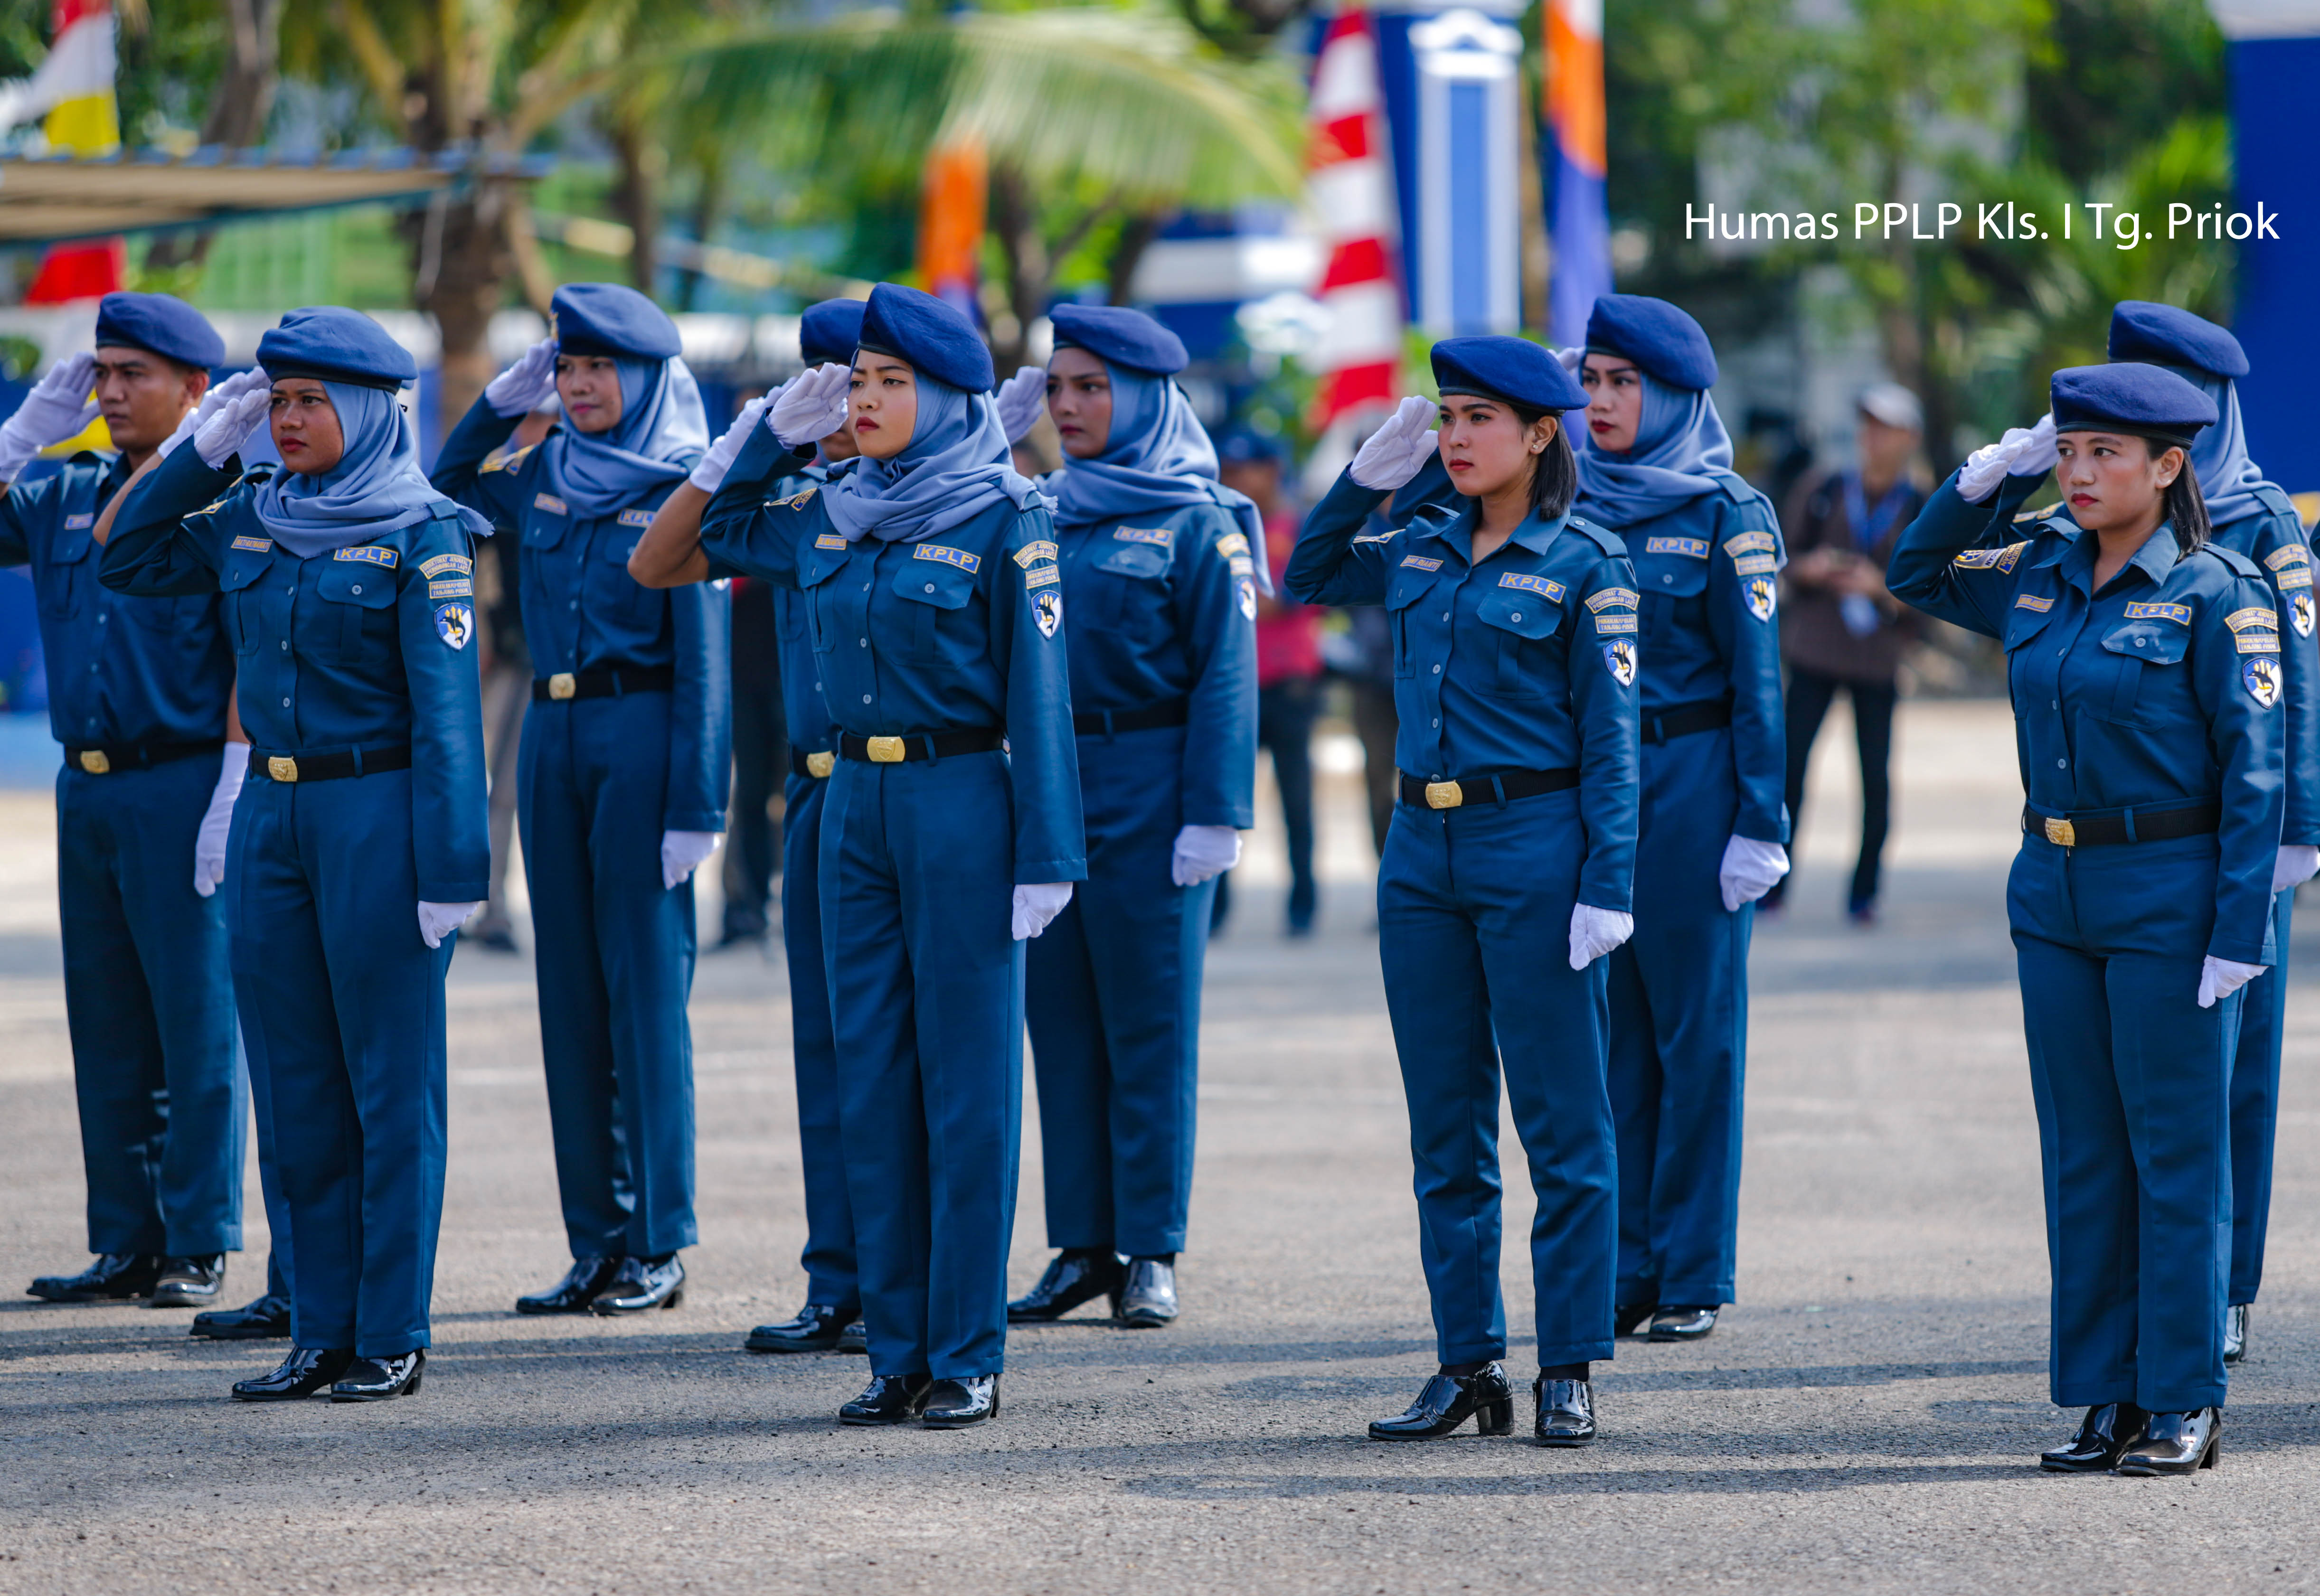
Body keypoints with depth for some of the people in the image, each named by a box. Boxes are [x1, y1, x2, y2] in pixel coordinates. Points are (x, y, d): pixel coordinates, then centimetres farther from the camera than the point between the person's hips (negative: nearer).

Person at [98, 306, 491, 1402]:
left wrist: (451, 865, -17)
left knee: (390, 1083, -1)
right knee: (293, 1086, 8)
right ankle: (320, 1333, 14)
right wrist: (206, 450, 8)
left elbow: (445, 706, -12)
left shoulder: (419, 536, -8)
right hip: (271, 813, 6)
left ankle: (392, 1339, 4)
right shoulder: (247, 519, 9)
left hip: (376, 812, -6)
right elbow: (125, 555, 19)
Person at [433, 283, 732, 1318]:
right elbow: (442, 493, 28)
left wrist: (695, 805, -15)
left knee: (645, 984, -5)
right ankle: (596, 1242, 12)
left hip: (643, 738, -6)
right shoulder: (541, 476, 11)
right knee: (570, 989, 7)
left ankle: (659, 1246, 0)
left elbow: (703, 657, -10)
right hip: (553, 737, 6)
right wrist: (500, 405, 13)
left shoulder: (681, 489, -6)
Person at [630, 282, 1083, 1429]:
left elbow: (1036, 694, -9)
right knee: (871, 1078, 7)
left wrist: (1043, 857, -14)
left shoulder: (1001, 521, -7)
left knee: (966, 1077, -2)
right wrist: (765, 437, 6)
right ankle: (895, 1352, 13)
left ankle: (967, 1358, 3)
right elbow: (657, 567, 14)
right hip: (856, 801, 6)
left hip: (963, 802, -6)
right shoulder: (827, 513, 8)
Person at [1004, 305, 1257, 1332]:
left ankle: (1151, 1253, 4)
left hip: (1147, 784, -6)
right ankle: (1081, 1246, 13)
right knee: (1060, 1017, 7)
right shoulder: (1044, 513, 11)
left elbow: (1224, 674, -9)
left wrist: (1214, 815, -16)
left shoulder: (1195, 521, -5)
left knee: (1148, 1021, -1)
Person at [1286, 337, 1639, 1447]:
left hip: (1534, 853, -6)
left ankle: (1568, 1373, 2)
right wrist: (1370, 474, 10)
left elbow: (1608, 740, -7)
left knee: (1561, 1126, -2)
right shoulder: (1419, 555, 10)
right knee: (1446, 1132, 9)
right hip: (1424, 853, 6)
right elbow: (1308, 575, 25)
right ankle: (1468, 1363, 15)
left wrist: (1607, 887, -14)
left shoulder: (1582, 565, -5)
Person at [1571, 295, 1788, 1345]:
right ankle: (1623, 1268, 11)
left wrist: (1759, 825, -11)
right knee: (1609, 1029, 6)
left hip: (1690, 782, -5)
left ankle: (1693, 1276, 5)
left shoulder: (1727, 518, -4)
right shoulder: (1573, 507, 9)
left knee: (1695, 1028, 0)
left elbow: (1758, 683, -6)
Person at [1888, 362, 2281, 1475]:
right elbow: (1914, 577, 23)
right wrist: (1979, 480, 7)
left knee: (2175, 1152, -1)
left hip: (2170, 900, -6)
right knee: (2081, 1154, 9)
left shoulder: (2216, 594, -10)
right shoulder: (2038, 573, 7)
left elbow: (2255, 772, -11)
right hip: (2055, 891, 6)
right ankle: (2106, 1396, 15)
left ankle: (2184, 1402, 5)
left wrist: (2238, 933, -16)